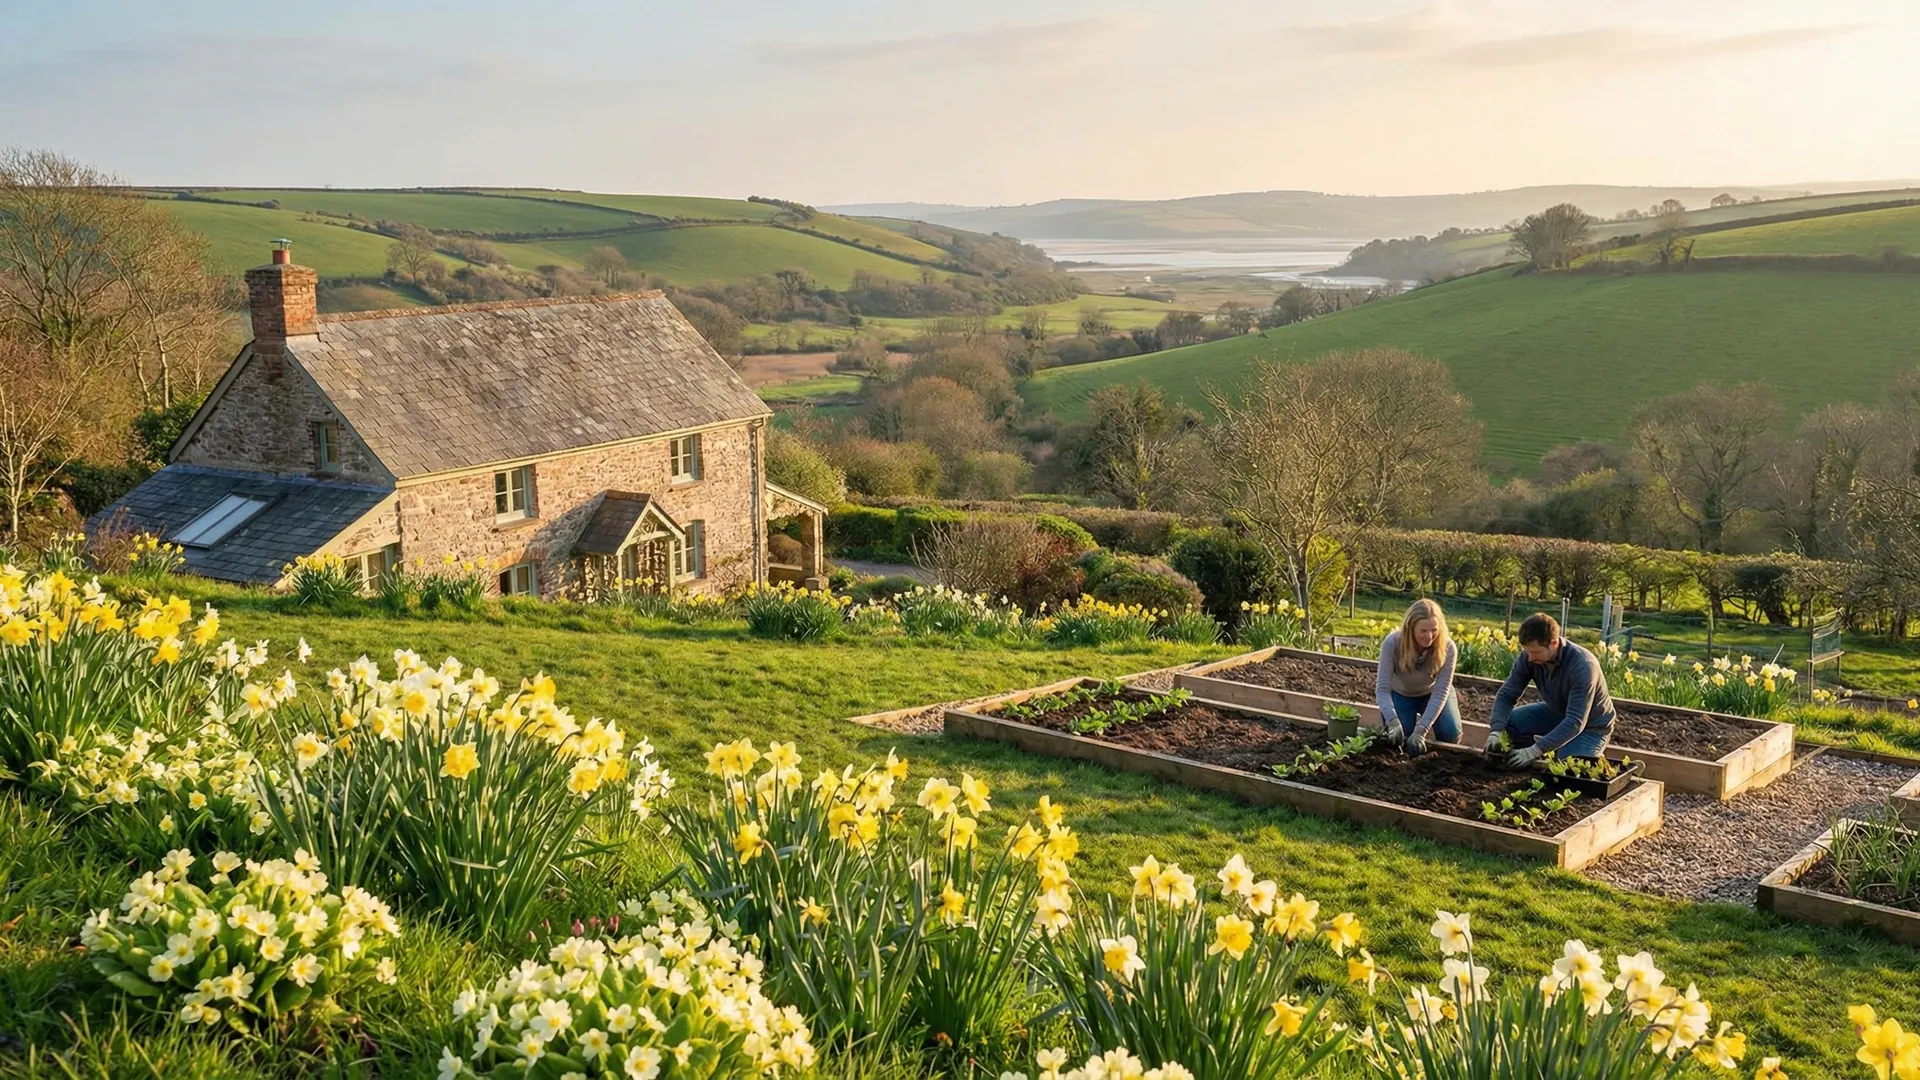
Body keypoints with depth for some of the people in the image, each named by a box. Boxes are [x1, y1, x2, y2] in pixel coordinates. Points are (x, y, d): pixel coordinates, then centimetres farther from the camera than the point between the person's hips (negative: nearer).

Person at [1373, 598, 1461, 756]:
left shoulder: (1448, 648, -32)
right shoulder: (1392, 643, -34)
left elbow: (1440, 692, -32)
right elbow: (1382, 688, -33)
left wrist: (1421, 730, -42)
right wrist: (1393, 722, -49)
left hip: (1432, 692, 0)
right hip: (1401, 694, 0)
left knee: (1451, 734, -20)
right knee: (1398, 737, -19)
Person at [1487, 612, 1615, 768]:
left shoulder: (1583, 667, -35)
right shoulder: (1529, 656, -20)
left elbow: (1576, 722, -38)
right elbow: (1506, 695, -15)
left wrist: (1535, 751, -44)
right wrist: (1496, 731, -34)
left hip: (1590, 725, -5)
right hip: (1555, 713, 5)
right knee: (1504, 723, -14)